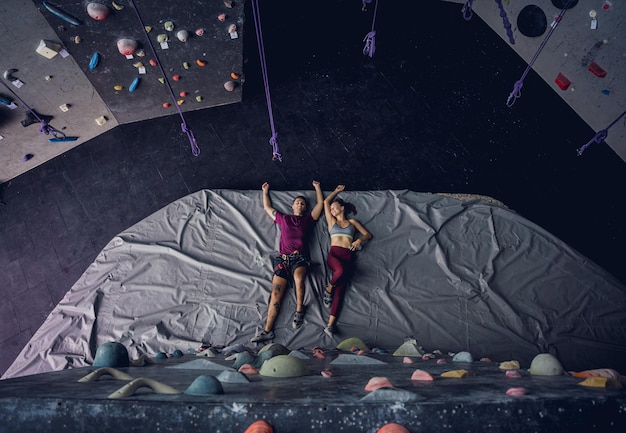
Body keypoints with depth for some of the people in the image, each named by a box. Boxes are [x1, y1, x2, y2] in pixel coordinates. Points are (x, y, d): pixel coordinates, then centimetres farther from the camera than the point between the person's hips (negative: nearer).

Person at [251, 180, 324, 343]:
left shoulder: (308, 219, 22)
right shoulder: (283, 218, 26)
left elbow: (321, 203, 26)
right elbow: (267, 207, 37)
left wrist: (317, 187, 34)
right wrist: (265, 191, 42)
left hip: (300, 257, -2)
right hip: (282, 258, 2)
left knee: (298, 277, -36)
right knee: (275, 293, -10)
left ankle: (299, 310, -17)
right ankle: (267, 330, -10)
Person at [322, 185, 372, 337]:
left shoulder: (352, 222, 22)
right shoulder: (331, 221, 22)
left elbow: (368, 234, 19)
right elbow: (326, 201, 25)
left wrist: (359, 240, 0)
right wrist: (336, 191, 36)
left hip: (348, 256, 1)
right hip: (334, 253, 0)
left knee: (340, 288, -14)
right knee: (341, 270, -36)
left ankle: (330, 324, -22)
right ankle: (329, 289, -6)